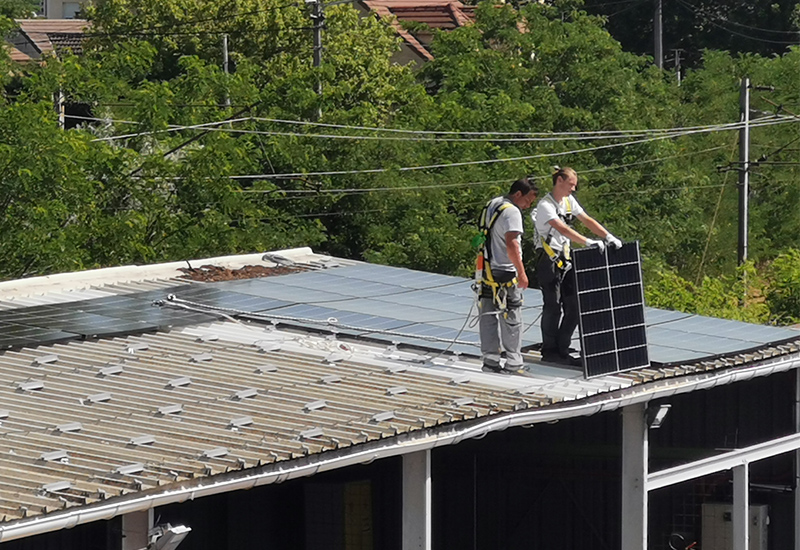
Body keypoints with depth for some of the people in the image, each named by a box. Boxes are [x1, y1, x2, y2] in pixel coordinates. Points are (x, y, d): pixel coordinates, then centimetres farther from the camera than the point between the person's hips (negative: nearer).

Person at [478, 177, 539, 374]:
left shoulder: (492, 205, 14)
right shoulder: (511, 212, -16)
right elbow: (511, 244, -25)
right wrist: (521, 272, -22)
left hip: (487, 270, 9)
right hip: (505, 273, -9)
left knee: (488, 316, 10)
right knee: (512, 318, 0)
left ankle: (490, 359, 12)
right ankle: (513, 363, 4)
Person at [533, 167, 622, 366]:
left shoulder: (569, 201, 11)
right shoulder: (545, 205, -15)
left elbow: (587, 220, 10)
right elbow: (562, 229, -28)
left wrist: (608, 237, -4)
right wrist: (588, 242, -36)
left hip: (565, 259, 8)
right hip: (549, 261, -8)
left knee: (573, 307, 4)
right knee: (552, 307, -4)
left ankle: (562, 351, 12)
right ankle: (549, 351, 7)